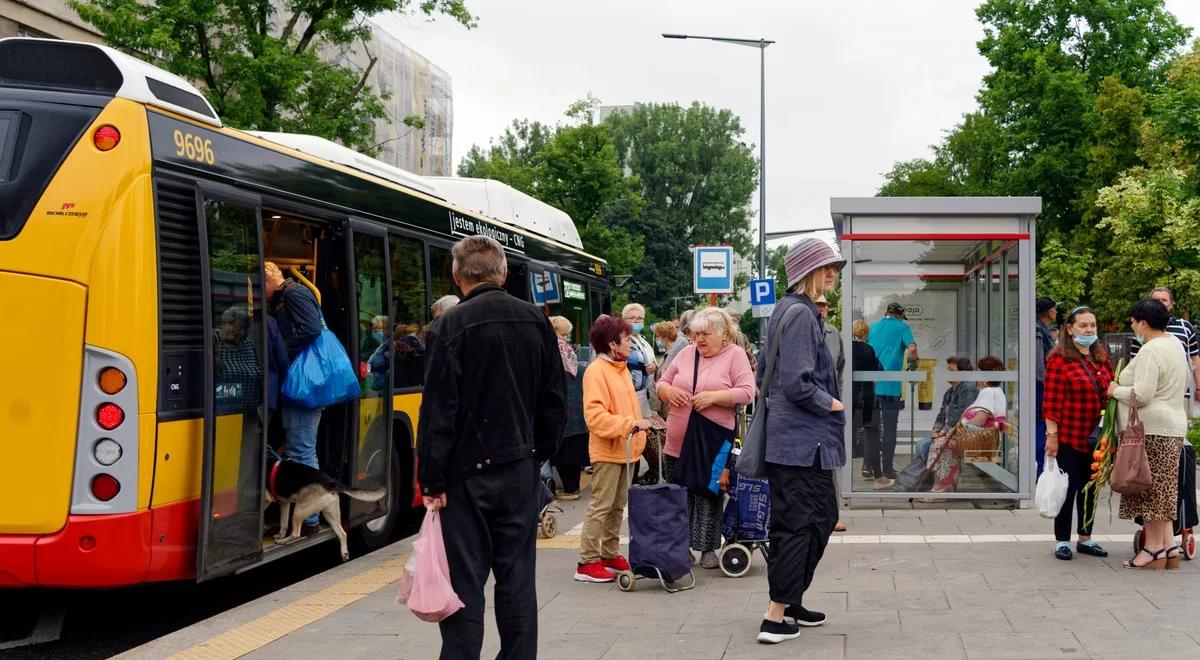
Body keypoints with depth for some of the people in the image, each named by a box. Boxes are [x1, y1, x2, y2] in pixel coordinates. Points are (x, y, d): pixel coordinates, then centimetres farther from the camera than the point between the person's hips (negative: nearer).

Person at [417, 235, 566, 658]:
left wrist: (432, 480, -10)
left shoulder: (450, 326, -12)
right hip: (520, 468, 4)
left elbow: (438, 410, -14)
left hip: (468, 470, -4)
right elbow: (554, 399, 9)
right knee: (517, 576, 10)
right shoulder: (536, 321, 3)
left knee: (465, 580, 0)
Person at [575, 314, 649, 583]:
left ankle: (610, 555, 23)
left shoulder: (621, 369, 14)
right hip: (607, 450, -9)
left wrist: (639, 429, 11)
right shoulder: (597, 371, -15)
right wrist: (630, 423, -25)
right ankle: (587, 562, -2)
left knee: (618, 505, 14)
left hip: (623, 449, 9)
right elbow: (595, 416, -22)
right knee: (601, 506, -7)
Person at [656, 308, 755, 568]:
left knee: (709, 496, 1)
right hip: (678, 442, 4)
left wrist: (714, 396, -20)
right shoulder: (686, 354, 11)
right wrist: (668, 391, -7)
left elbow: (747, 392, -10)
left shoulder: (735, 354, -1)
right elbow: (662, 383, 16)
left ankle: (708, 549, 11)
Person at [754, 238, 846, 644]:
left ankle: (790, 601, 23)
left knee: (822, 516, 17)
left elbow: (764, 369, 23)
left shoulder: (786, 311, 15)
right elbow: (798, 383, -22)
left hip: (792, 438, 10)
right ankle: (776, 618, -2)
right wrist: (832, 404, -8)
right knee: (798, 524, -6)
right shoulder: (800, 314, -16)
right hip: (804, 439, -10)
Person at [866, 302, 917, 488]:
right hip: (889, 384, -4)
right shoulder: (902, 327, 1)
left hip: (869, 383, 5)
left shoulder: (873, 327, 15)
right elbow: (912, 349, -12)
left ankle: (872, 470, 13)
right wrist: (911, 359, 9)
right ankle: (887, 472, 1)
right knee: (889, 427, 1)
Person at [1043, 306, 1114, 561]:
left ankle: (1085, 538, 25)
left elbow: (1110, 391, 17)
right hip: (1068, 437, -6)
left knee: (1090, 488, 13)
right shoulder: (1060, 358, -10)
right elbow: (1052, 400, -12)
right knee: (1068, 488, 0)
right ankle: (1062, 541, 11)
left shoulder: (1101, 356, 10)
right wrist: (1052, 434, -15)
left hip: (1096, 437, 6)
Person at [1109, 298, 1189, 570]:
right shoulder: (1175, 343, 15)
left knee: (1150, 489, -4)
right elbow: (1184, 383, 25)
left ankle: (1154, 549, 0)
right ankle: (1169, 546, 12)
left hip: (1150, 428, -10)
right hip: (1173, 424, 10)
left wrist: (1116, 390, -5)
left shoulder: (1150, 351, -17)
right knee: (1163, 488, 12)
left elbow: (1141, 395, -23)